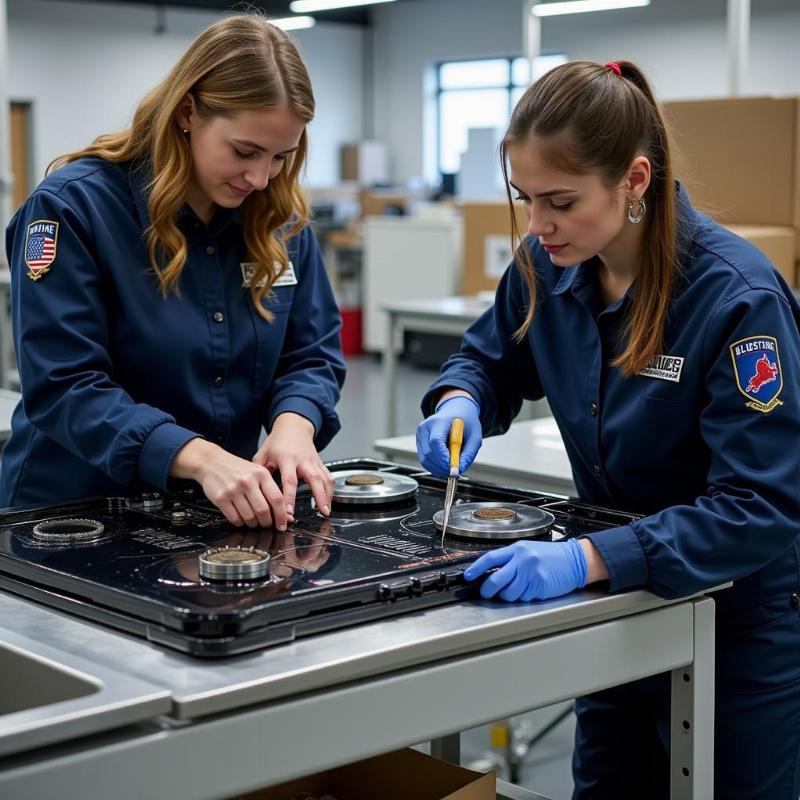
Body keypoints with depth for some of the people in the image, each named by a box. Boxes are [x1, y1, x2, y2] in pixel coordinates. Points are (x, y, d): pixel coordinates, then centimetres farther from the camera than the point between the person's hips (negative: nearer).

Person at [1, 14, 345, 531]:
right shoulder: (73, 206, -11)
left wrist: (293, 424, -15)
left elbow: (312, 353, 7)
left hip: (223, 516, 5)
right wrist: (200, 457, -30)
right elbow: (63, 386, -17)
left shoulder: (281, 219, 4)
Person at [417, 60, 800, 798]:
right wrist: (459, 401, -15)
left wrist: (590, 560, -41)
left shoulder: (737, 296, -27)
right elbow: (492, 358, 10)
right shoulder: (547, 267, -9)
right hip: (620, 603, 6)